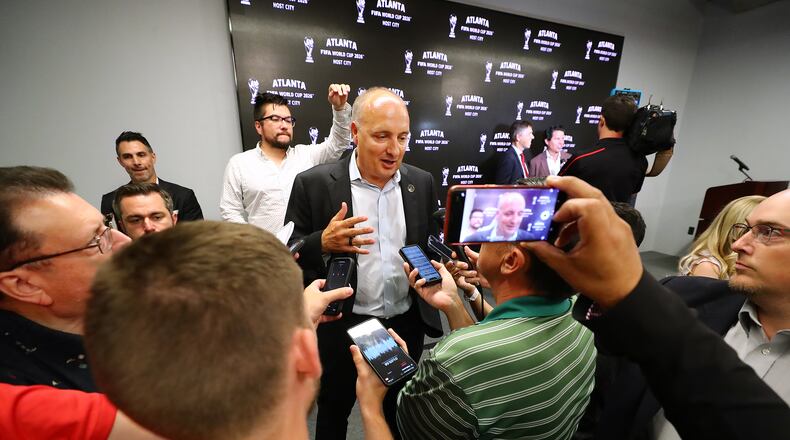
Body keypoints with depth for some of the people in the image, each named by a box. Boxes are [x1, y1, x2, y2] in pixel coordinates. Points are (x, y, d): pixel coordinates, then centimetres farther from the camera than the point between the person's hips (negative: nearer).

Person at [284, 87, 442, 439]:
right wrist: (322, 243, -28)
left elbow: (431, 244, 7)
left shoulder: (422, 183, -2)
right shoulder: (314, 184, -13)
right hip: (341, 329, -2)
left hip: (407, 326, 3)